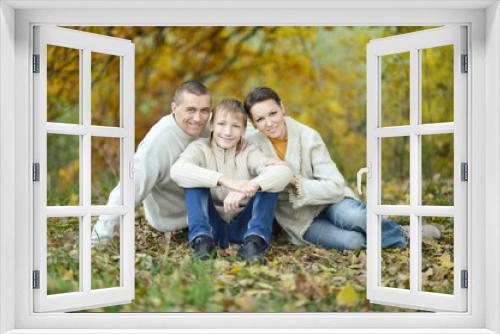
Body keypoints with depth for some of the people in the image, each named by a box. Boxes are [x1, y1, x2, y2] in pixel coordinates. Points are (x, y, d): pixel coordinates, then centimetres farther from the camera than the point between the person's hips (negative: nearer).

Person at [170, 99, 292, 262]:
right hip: (211, 226, -1)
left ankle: (254, 243, -29)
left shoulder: (249, 152, -1)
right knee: (194, 180, -20)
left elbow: (284, 172, -21)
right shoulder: (200, 148, -3)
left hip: (241, 227, 1)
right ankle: (202, 239, -29)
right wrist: (224, 180, -42)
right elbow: (177, 170, -28)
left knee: (267, 183, -18)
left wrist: (249, 187, -42)